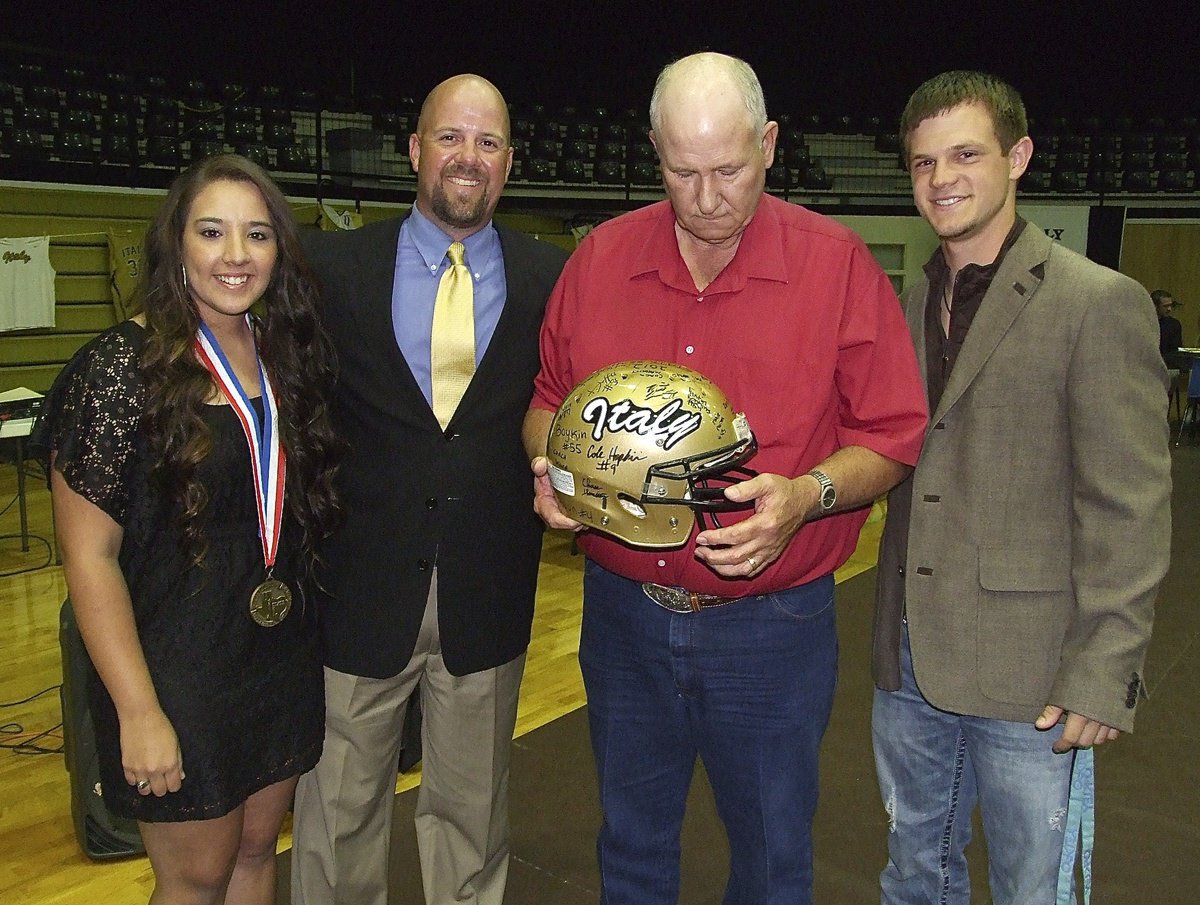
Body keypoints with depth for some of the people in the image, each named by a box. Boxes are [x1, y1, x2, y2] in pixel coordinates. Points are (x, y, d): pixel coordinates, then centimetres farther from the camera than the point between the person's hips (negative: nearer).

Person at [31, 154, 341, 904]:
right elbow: (89, 554, -15)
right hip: (182, 668, -5)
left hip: (283, 660, 5)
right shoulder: (121, 367, -15)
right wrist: (139, 712, -16)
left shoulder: (286, 356, 3)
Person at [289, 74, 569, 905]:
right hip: (360, 586, 0)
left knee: (472, 808, 20)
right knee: (340, 812, 16)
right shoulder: (333, 266, -2)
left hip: (489, 594, 1)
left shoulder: (552, 278, 0)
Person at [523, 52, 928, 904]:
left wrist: (806, 497, -24)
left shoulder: (838, 264, -9)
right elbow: (549, 396, 10)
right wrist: (551, 464, -11)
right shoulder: (600, 258, 0)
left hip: (773, 626, -2)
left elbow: (892, 437, -7)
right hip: (623, 612, 3)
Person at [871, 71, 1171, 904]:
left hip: (1024, 676, -5)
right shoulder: (910, 305, 10)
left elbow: (1130, 510, -12)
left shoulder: (1099, 304, -10)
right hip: (909, 661, 6)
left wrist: (1102, 677, -15)